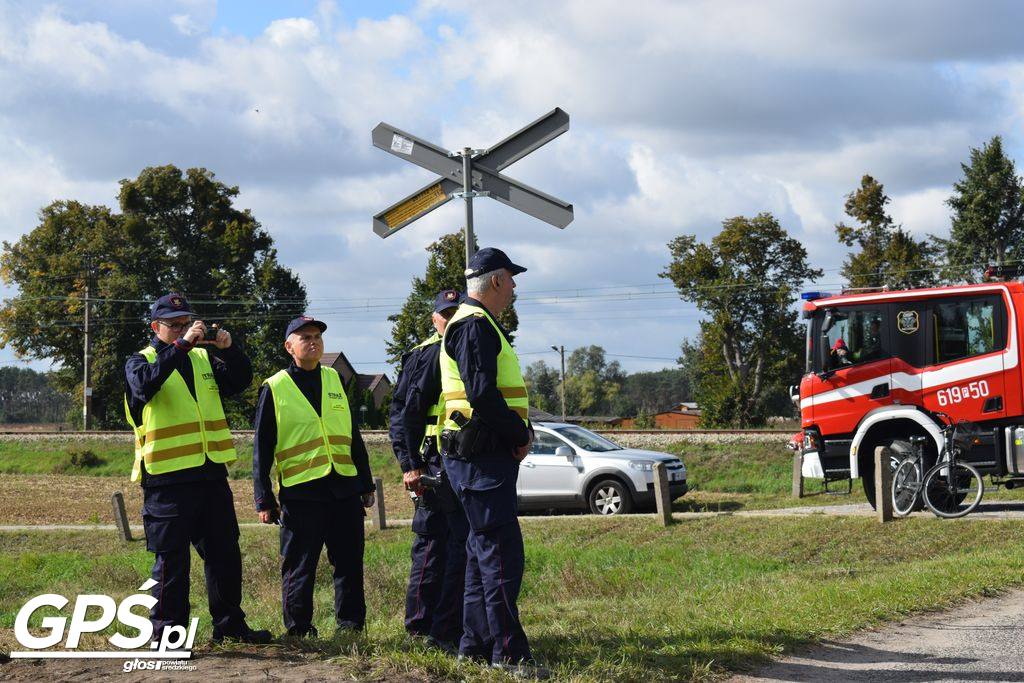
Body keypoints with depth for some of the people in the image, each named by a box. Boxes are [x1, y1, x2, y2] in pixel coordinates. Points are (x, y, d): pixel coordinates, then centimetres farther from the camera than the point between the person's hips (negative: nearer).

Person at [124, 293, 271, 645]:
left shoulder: (204, 358, 15)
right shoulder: (140, 362, 0)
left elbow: (240, 380, 4)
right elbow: (146, 382, -23)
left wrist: (229, 349, -14)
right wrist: (182, 344, -28)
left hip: (211, 474, 5)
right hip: (167, 477, -5)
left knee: (225, 552, 11)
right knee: (171, 558, -3)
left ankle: (229, 624, 23)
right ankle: (167, 633, 4)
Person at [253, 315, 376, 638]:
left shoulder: (335, 380, 14)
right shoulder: (274, 389, 1)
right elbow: (262, 449, 2)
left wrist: (366, 483, 17)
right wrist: (264, 499, -2)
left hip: (345, 489, 4)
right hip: (300, 491, -4)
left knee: (349, 563, 7)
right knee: (299, 568, 2)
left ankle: (351, 625, 17)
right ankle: (298, 631, 12)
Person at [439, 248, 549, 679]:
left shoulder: (479, 324, 21)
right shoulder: (475, 325, -13)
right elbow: (482, 394, -23)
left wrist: (521, 433, 8)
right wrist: (520, 435, -13)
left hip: (486, 455, 11)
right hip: (481, 456, -11)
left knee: (485, 550, 14)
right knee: (502, 552, -11)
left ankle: (474, 643, 20)